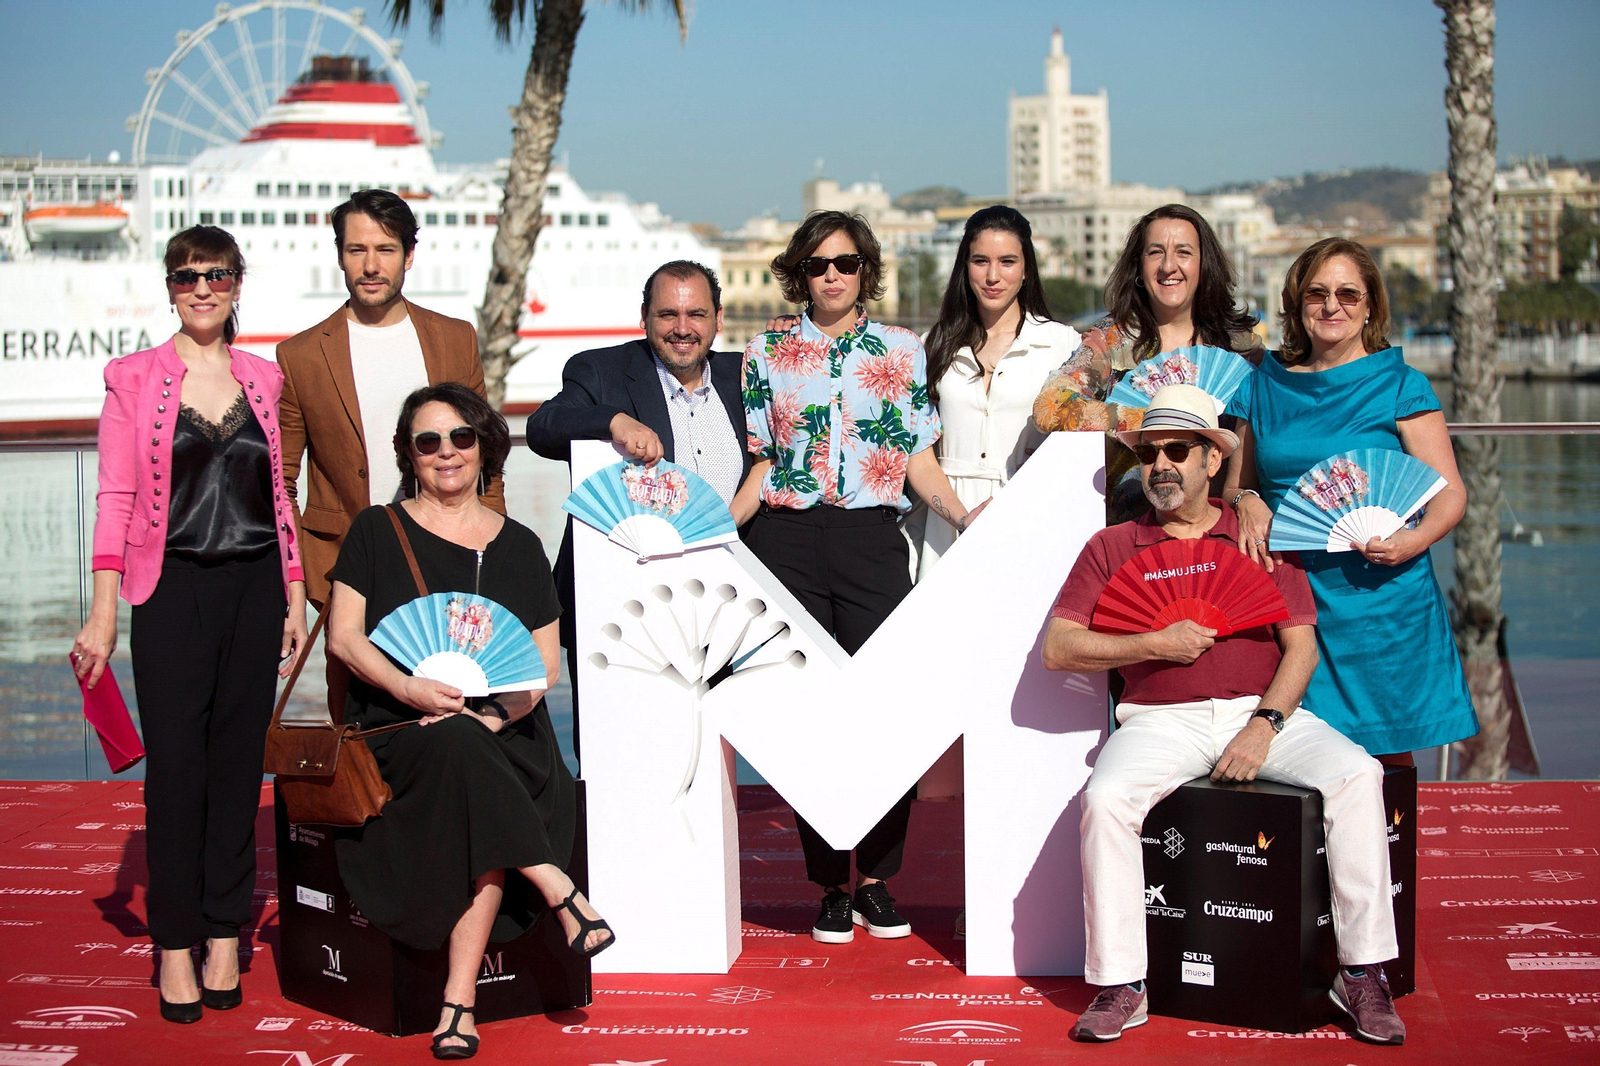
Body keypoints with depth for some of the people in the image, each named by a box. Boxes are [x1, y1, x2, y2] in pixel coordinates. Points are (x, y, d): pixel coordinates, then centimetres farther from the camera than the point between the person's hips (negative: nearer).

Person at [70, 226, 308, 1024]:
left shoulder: (264, 380, 9)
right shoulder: (134, 379, 1)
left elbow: (282, 498, 12)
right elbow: (115, 498, -3)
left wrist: (295, 598, 8)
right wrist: (103, 613, -10)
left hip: (254, 585, 3)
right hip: (172, 586, -2)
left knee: (239, 758, 5)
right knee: (175, 762, -3)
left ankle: (225, 936, 14)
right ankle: (174, 945, 7)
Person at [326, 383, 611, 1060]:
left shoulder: (518, 546, 15)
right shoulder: (378, 531, 11)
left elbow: (545, 667, 10)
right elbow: (344, 636, 3)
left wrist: (495, 715, -10)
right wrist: (408, 687, -15)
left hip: (502, 735, 1)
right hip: (396, 731, -1)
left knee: (476, 811, -34)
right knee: (456, 750, -38)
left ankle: (459, 1001, -33)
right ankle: (563, 894, -33)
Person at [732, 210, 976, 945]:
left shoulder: (901, 351, 10)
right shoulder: (768, 353, 11)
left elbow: (918, 459, 10)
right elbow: (763, 463, 10)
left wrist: (962, 515, -7)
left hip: (872, 537, 0)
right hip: (788, 539, 0)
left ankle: (878, 878, 9)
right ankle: (831, 885, 11)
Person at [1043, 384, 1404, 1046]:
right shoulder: (1112, 548, 12)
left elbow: (1301, 646, 6)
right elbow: (1057, 648, 4)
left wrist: (1265, 724, -11)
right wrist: (1157, 645, -7)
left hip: (1262, 711, 1)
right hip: (1161, 719, -1)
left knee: (1357, 775, -25)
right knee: (1106, 796, -31)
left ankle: (1363, 973, -17)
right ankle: (1119, 989, -21)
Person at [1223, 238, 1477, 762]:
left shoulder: (1400, 387, 2)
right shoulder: (1262, 387, 12)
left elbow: (1450, 493, -1)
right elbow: (1234, 482, 19)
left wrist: (1413, 541, -21)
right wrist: (1246, 502, -5)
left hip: (1379, 596, -2)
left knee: (1385, 755, -2)